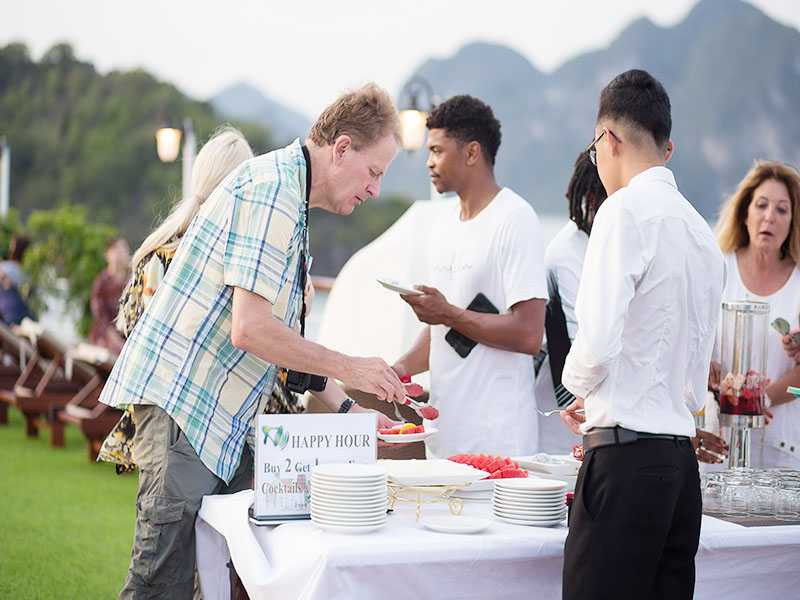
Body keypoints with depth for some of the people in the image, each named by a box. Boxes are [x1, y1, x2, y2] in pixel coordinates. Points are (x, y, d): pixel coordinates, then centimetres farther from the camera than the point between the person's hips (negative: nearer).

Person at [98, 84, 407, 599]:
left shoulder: (291, 203, 19)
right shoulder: (272, 187, -14)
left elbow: (280, 338, 23)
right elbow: (249, 329, -22)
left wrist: (346, 409, 15)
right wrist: (346, 368, -12)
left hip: (224, 420, 11)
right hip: (181, 399, -11)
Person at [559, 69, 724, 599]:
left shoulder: (627, 210, -9)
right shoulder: (704, 233, 14)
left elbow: (597, 347, -18)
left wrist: (575, 381, 5)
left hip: (626, 458, -8)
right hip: (682, 460, 8)